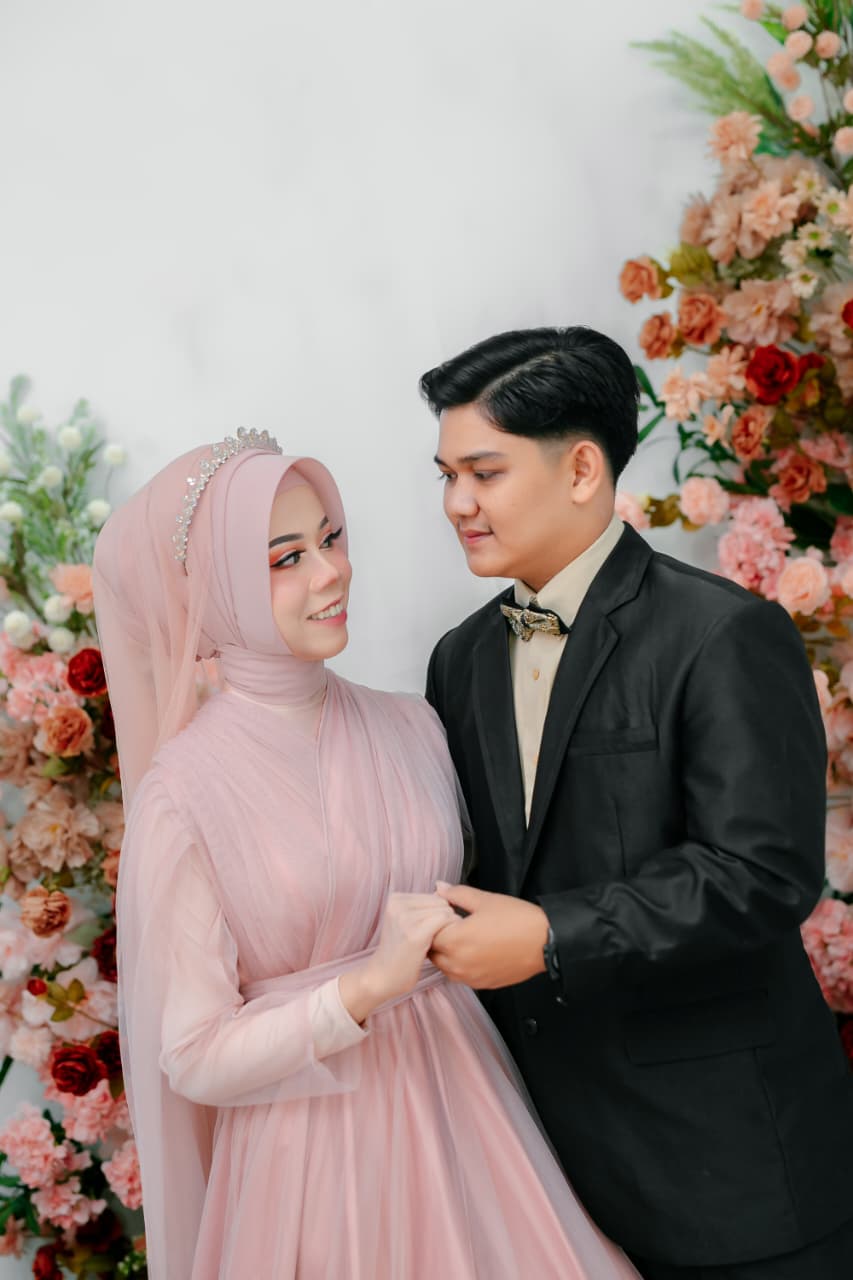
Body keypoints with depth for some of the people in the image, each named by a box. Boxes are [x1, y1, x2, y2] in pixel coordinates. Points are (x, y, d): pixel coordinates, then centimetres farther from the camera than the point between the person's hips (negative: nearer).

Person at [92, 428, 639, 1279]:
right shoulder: (185, 794, -15)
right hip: (313, 1150, -4)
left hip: (458, 1110, 5)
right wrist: (370, 986, -22)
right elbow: (196, 1059, -12)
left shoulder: (409, 728, 0)